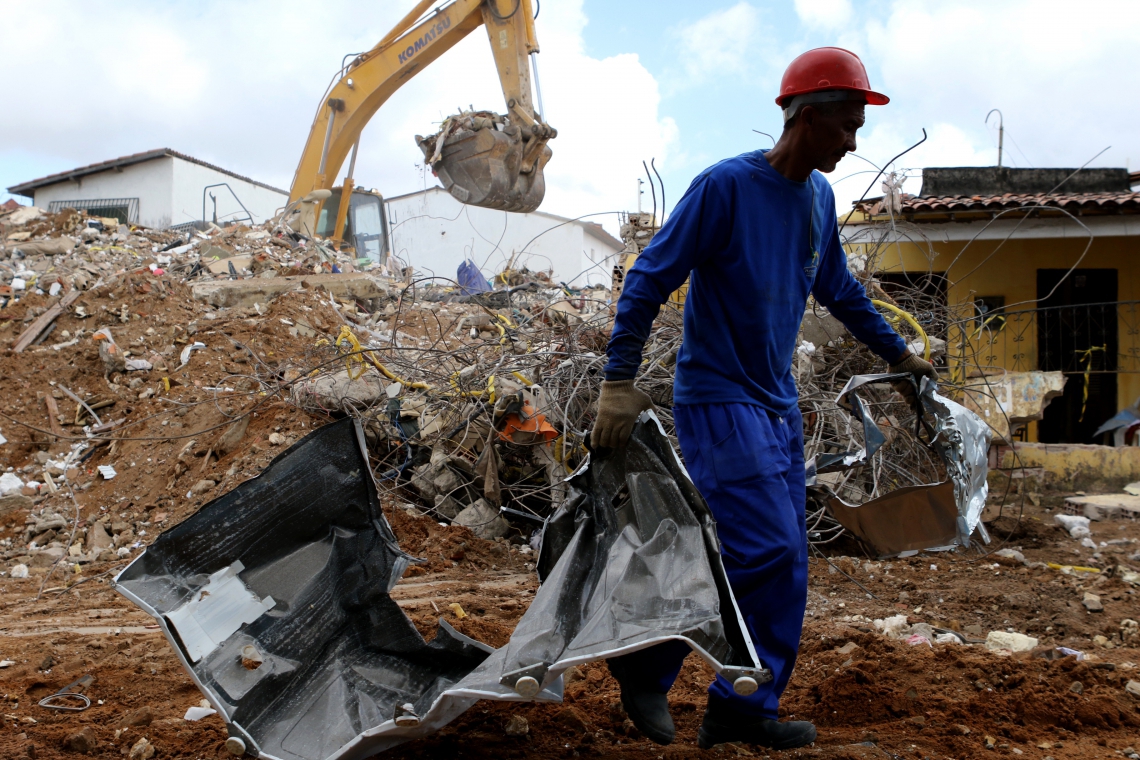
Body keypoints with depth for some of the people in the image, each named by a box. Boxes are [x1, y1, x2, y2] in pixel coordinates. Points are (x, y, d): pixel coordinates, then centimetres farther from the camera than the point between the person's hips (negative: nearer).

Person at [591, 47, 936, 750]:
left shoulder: (818, 198, 9)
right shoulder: (726, 186, -14)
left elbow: (840, 290, 24)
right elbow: (649, 280, -15)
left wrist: (898, 353, 30)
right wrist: (620, 381, -21)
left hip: (779, 404, 8)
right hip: (719, 401, -8)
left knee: (786, 564, 7)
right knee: (762, 549, -14)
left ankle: (745, 707, 17)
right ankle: (646, 663, 4)